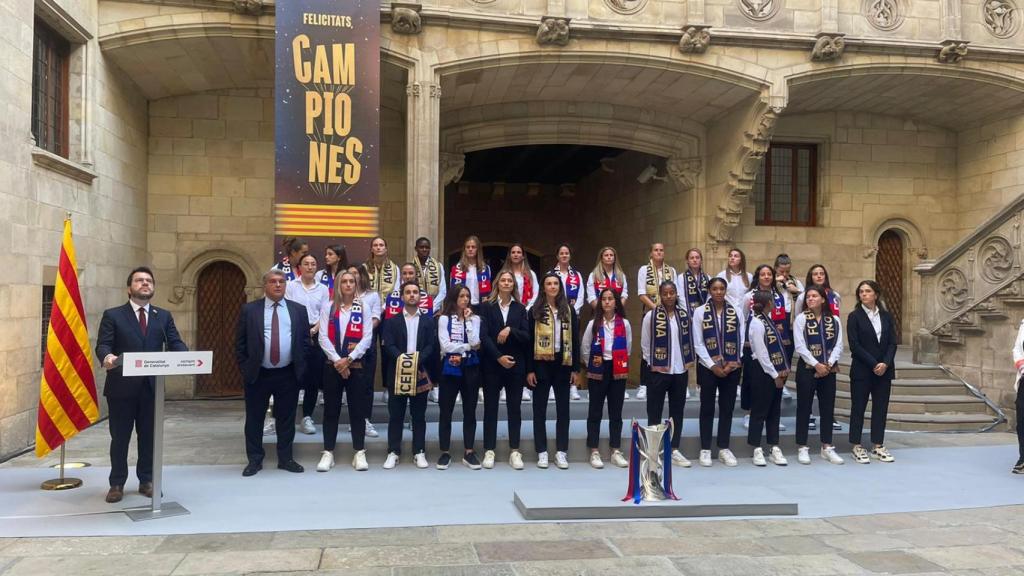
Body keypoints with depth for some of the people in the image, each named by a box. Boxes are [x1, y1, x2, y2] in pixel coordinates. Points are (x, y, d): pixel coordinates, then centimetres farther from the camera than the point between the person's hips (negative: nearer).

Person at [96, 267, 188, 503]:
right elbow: (103, 344, -7)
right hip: (121, 386, -2)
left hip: (151, 386, 2)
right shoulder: (113, 315, 3)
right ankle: (117, 483, 21)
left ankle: (146, 481, 22)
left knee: (148, 436, 10)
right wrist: (107, 356, -31)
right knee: (120, 437, 7)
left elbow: (175, 343, 1)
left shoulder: (164, 316, 10)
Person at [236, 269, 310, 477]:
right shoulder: (249, 310, 0)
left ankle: (285, 458, 22)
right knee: (254, 419, 7)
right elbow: (240, 343, 2)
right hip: (257, 374, -1)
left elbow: (305, 341, 8)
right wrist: (245, 368, -3)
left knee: (286, 418, 10)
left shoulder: (298, 310, 5)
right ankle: (255, 460, 19)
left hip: (288, 375, 1)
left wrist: (300, 366, 0)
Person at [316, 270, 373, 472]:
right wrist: (337, 360, -12)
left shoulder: (363, 308, 5)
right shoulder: (328, 308, 5)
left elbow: (367, 338, -3)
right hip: (332, 365, 1)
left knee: (357, 409, 2)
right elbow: (323, 337, -2)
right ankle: (328, 452, 11)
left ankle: (359, 452, 9)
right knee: (331, 410, 4)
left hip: (356, 366, 0)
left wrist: (349, 359, -12)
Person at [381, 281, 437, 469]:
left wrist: (417, 360, -17)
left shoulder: (428, 321, 10)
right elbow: (388, 345, -4)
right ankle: (393, 452, 10)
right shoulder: (392, 321, 8)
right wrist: (402, 359, -20)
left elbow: (431, 346, 0)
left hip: (420, 373, 1)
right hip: (397, 373, 0)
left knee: (419, 415, 5)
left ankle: (419, 452, 12)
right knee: (395, 415, 3)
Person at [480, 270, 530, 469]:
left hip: (516, 364, 2)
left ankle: (514, 451, 10)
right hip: (492, 364, -2)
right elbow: (484, 335, -7)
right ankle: (489, 450, 10)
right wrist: (498, 357, -15)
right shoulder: (487, 307, 2)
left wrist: (510, 330, -16)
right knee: (490, 407, 3)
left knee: (515, 408, 5)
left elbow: (527, 336, 1)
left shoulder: (520, 309, 8)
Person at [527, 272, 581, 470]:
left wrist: (575, 368, 1)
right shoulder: (535, 310, -1)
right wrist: (529, 369, -8)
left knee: (563, 408, 7)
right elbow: (529, 340, -3)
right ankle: (542, 452, 13)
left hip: (563, 363, 2)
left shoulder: (569, 310, 6)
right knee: (540, 409, 4)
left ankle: (561, 451, 15)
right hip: (541, 364, -2)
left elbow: (575, 340, 6)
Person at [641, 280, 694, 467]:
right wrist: (653, 364, -4)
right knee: (654, 411, 3)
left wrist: (688, 361, 5)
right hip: (659, 371, -4)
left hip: (680, 371, 4)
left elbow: (689, 339, 11)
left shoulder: (685, 314, 3)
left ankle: (675, 449, 21)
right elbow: (645, 344, -2)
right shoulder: (651, 316, -8)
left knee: (677, 411, 11)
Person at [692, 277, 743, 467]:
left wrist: (733, 363, -8)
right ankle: (705, 449, 13)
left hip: (731, 368, 2)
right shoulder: (700, 312, -2)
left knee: (727, 408, 8)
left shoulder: (737, 312, 3)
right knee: (707, 408, 5)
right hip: (708, 367, -2)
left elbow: (741, 340, 2)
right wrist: (713, 366, -10)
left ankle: (724, 448, 18)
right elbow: (698, 343, -4)